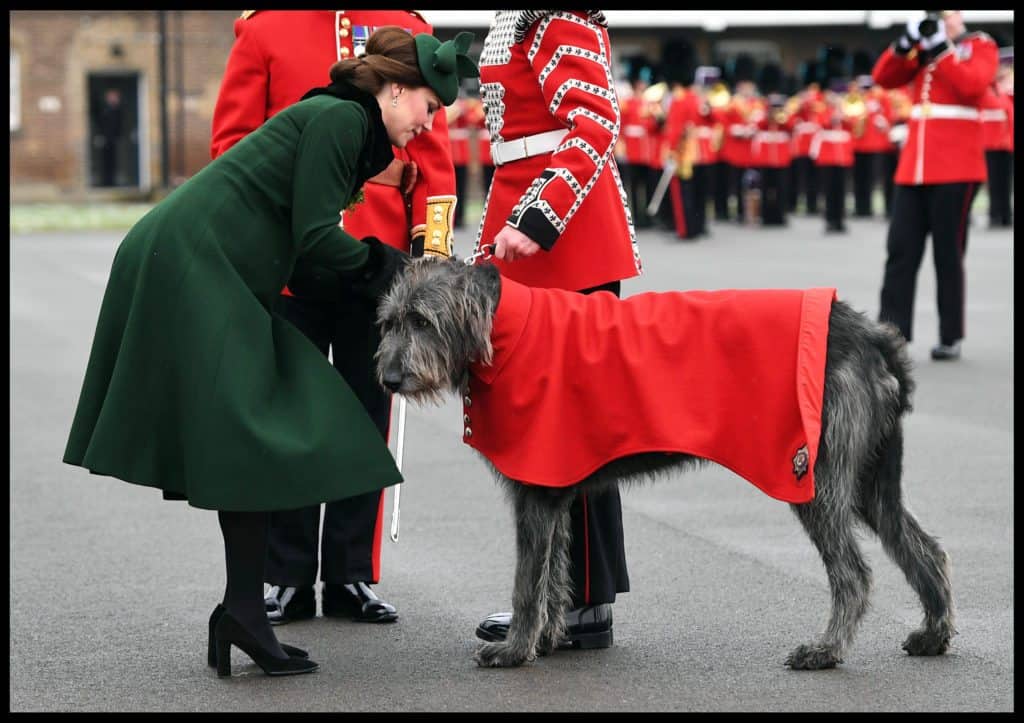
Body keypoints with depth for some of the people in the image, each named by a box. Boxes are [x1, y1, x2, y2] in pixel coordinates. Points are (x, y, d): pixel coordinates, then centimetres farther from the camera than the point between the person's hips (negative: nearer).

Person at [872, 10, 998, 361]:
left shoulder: (981, 45, 2)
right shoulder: (923, 48, 17)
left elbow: (973, 85, -17)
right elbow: (883, 77, 7)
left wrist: (941, 48, -17)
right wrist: (906, 43, -6)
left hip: (955, 168, -5)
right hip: (913, 166, 5)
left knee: (947, 253, 0)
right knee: (900, 249, -1)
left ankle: (951, 338, 8)